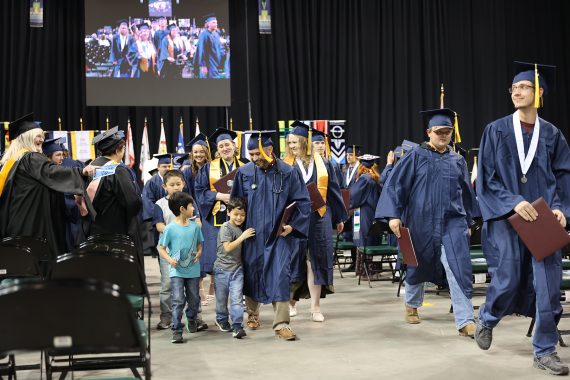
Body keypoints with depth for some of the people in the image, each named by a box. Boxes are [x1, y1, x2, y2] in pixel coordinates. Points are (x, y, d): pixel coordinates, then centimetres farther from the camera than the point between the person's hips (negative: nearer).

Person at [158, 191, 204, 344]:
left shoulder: (195, 226, 3)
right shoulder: (170, 228, -9)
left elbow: (199, 243, 16)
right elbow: (161, 248, -3)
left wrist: (199, 253, -5)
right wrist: (170, 259, -19)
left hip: (193, 270, 4)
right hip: (177, 271, -4)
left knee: (194, 299, 14)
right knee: (178, 301, -11)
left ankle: (192, 320, 42)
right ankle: (176, 331, -4)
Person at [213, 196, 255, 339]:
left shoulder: (241, 228, 11)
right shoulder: (226, 228, -10)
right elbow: (227, 247, -21)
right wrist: (243, 237, -23)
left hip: (237, 268, 4)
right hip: (223, 268, -4)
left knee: (237, 298, -8)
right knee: (222, 298, 12)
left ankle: (237, 326, -10)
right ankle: (222, 320, 33)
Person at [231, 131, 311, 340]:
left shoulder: (288, 173, -8)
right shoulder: (244, 173, -2)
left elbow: (303, 202, -4)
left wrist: (292, 225, -14)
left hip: (279, 235, -2)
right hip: (252, 234, 3)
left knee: (280, 275, -9)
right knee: (251, 273, 13)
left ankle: (281, 324, -4)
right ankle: (252, 313, 37)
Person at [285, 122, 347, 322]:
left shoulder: (322, 164, 6)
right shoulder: (287, 165, 3)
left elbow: (333, 191, 11)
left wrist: (339, 218, 12)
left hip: (318, 218, 1)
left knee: (315, 261, 1)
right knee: (294, 261, 5)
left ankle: (315, 307, 8)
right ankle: (292, 300, 24)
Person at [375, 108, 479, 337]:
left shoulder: (458, 161, 9)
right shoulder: (415, 157, -1)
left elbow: (466, 193, 18)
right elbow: (395, 185, -6)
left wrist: (468, 221, 19)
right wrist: (394, 215, -15)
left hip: (452, 223, 2)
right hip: (422, 222, -1)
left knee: (458, 270, -11)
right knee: (418, 266, 14)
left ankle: (465, 322, -10)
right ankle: (412, 304, 40)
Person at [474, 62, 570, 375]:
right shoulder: (496, 131, 2)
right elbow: (486, 178, -3)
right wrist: (513, 202, -16)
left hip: (543, 218, 2)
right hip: (506, 217, -2)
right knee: (508, 279, -1)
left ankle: (545, 351, 9)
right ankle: (486, 320, 30)